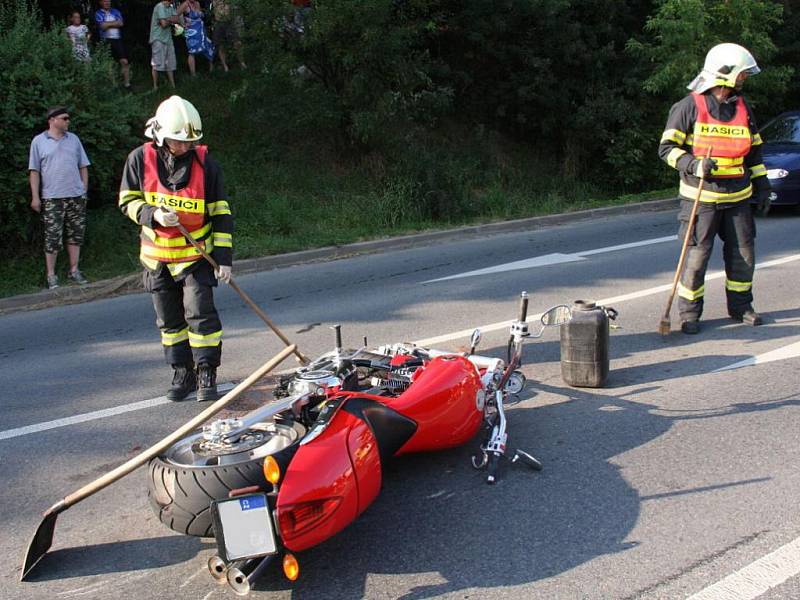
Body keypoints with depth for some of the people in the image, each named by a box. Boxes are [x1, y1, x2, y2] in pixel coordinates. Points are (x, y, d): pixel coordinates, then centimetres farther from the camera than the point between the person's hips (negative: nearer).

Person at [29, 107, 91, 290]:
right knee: (52, 237, -2)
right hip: (52, 198, -3)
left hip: (76, 196, 4)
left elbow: (83, 166, 14)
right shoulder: (39, 141, 2)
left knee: (76, 234, 8)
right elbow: (34, 171, 1)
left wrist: (85, 189, 8)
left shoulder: (73, 139, 11)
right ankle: (51, 275, 5)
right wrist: (35, 197, -4)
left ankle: (74, 270, 18)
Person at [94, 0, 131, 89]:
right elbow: (102, 26, -10)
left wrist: (108, 24, -5)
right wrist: (115, 23, -1)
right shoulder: (98, 13, 5)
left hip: (117, 40, 2)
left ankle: (127, 83, -5)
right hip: (106, 41, -2)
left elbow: (121, 23, -1)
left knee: (124, 61, -8)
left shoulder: (115, 12, 14)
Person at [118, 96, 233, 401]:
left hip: (196, 254, -2)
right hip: (157, 256, 3)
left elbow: (220, 212, -5)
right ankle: (182, 373, 23)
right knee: (169, 320, 10)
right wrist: (153, 214, -20)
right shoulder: (140, 159, -6)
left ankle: (207, 375, 2)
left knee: (200, 313, -9)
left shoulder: (204, 162, -9)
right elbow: (128, 201, 1)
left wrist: (223, 256, -9)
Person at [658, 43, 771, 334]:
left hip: (737, 197, 6)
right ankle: (689, 313, 7)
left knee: (743, 253, 9)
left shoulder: (742, 108, 13)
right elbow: (667, 148, -8)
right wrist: (692, 164, -24)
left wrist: (761, 185, 18)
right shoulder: (690, 106, -6)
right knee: (696, 255, -5)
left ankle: (740, 306, 25)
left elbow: (754, 150, 22)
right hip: (701, 196, -6)